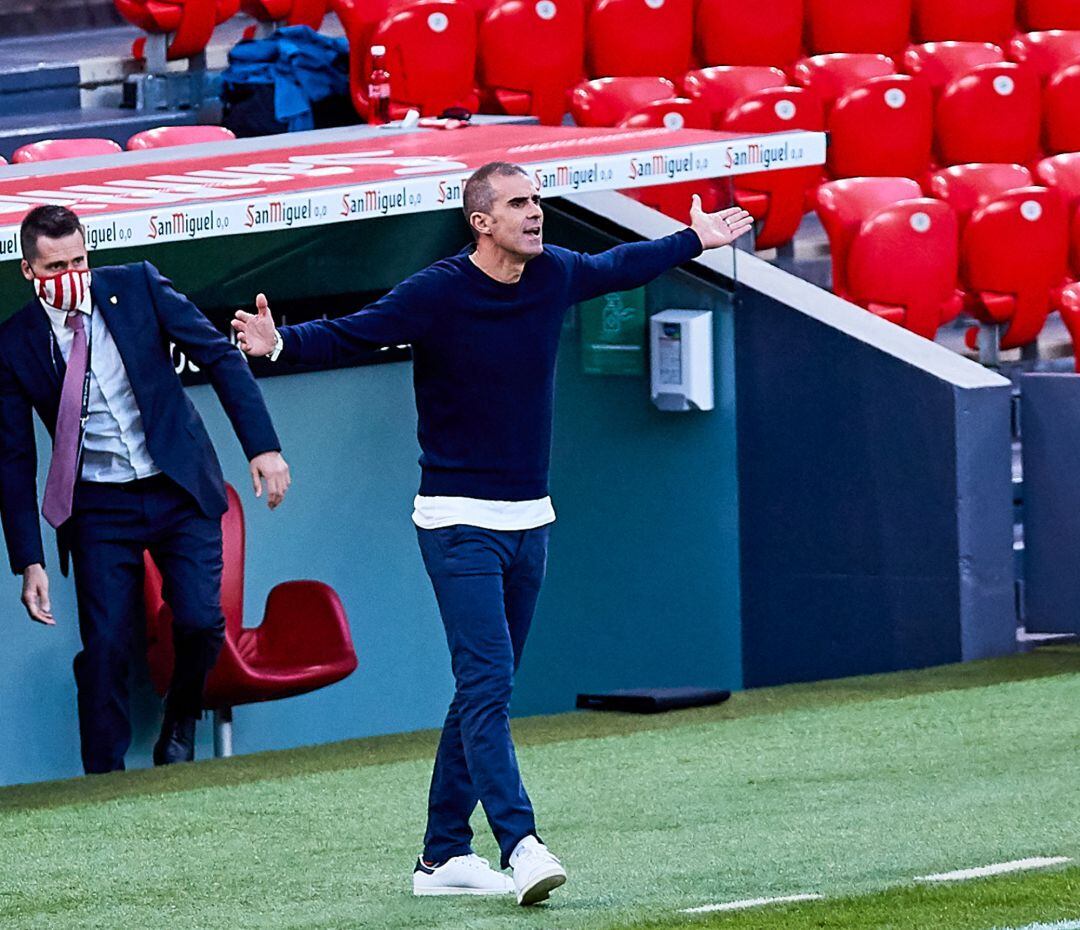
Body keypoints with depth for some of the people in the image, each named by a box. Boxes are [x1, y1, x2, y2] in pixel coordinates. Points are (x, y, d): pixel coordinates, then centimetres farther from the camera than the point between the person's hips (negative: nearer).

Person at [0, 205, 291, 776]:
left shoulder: (137, 287, -5)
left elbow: (221, 357, -1)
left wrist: (262, 446, -9)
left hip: (180, 491, 0)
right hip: (99, 509, 0)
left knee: (200, 621, -13)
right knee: (105, 649, -7)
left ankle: (179, 725, 17)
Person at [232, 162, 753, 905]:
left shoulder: (554, 275, 4)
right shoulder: (436, 294, -14)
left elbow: (619, 267, 24)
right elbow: (346, 335, -17)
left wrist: (695, 240, 39)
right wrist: (280, 343, -37)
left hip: (530, 521, 7)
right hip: (460, 523, -7)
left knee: (487, 688, 9)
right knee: (487, 682, -16)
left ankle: (443, 857, 14)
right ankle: (521, 844, -24)